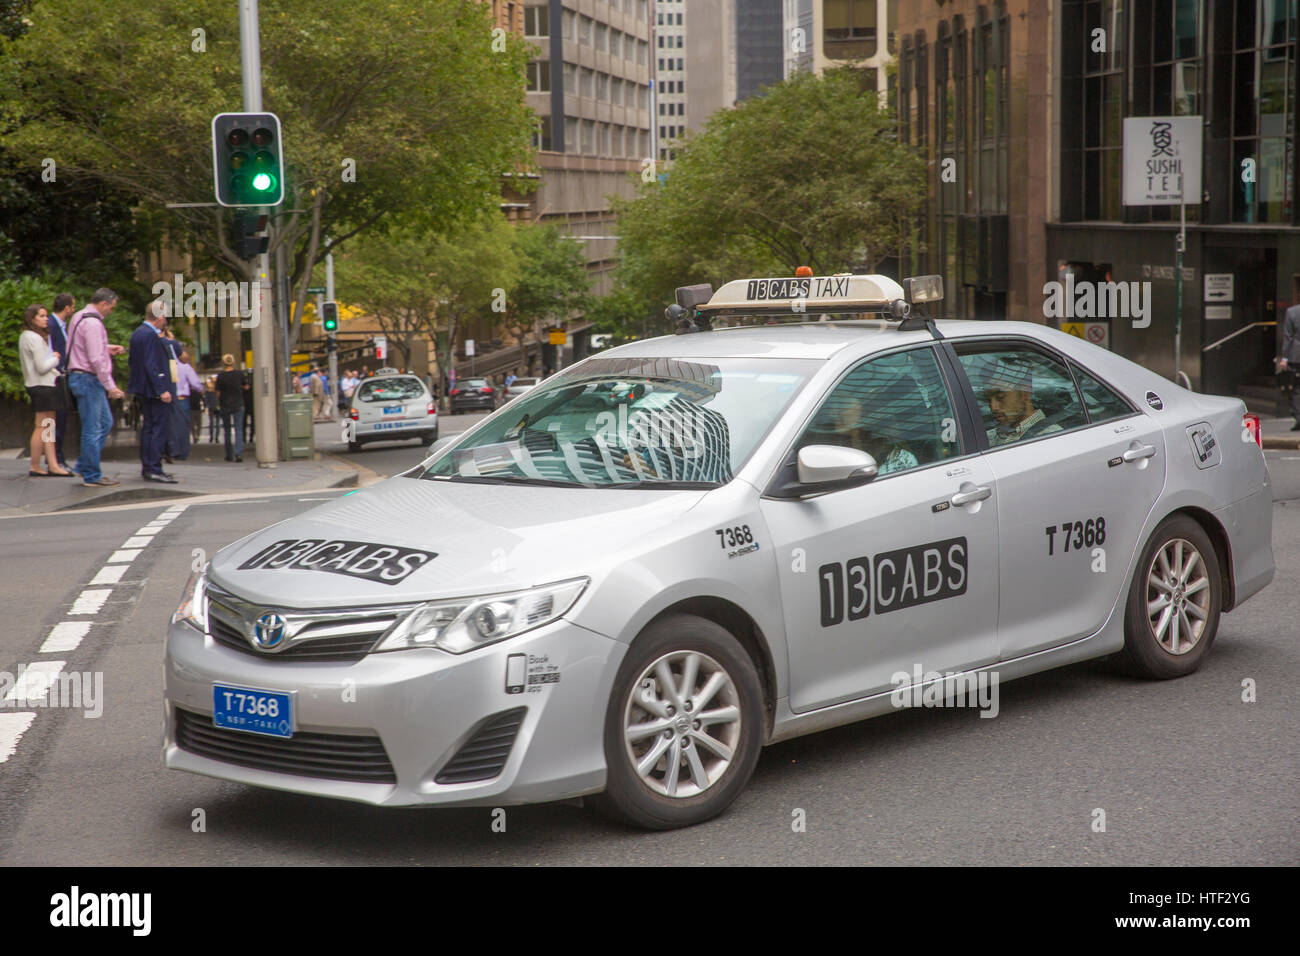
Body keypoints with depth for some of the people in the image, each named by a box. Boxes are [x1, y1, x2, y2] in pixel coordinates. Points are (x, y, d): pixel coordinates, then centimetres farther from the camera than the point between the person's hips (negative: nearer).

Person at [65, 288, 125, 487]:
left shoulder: (79, 317, 13)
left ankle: (84, 466, 20)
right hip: (88, 379, -11)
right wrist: (110, 385, -19)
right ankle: (92, 476, 2)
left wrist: (107, 349, 18)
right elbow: (96, 359, -23)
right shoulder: (92, 323, -19)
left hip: (79, 375, 11)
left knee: (105, 422, 17)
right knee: (92, 429, -4)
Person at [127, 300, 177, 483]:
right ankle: (155, 470, -10)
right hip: (155, 390, -10)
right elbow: (151, 365, -22)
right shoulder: (151, 335, -18)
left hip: (142, 390, 10)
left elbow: (131, 360, 19)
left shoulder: (136, 334, 13)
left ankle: (146, 468, 18)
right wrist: (162, 390, -23)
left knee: (148, 428, 14)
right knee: (160, 429, -8)